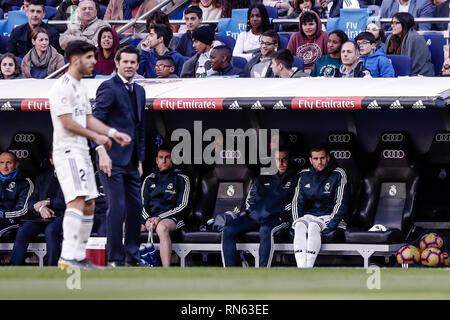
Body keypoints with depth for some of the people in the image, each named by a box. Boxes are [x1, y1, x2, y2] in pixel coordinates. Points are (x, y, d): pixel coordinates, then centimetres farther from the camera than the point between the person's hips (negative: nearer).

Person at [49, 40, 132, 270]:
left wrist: (113, 133, 8)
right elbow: (67, 123, -17)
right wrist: (95, 136, -8)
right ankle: (67, 257, -30)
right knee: (77, 200, -22)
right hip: (67, 152, -10)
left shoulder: (80, 87, 19)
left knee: (89, 205, 10)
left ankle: (80, 257, 15)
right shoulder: (63, 87, -12)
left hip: (82, 152, 10)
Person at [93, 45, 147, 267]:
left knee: (135, 207, 8)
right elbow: (97, 121, -14)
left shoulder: (139, 91, 17)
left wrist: (140, 159, 18)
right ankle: (115, 259, -4)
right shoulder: (109, 88, -7)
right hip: (112, 159, -8)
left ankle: (132, 257, 17)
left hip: (131, 162, 8)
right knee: (117, 207, -9)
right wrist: (102, 151, -24)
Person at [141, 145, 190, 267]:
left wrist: (160, 218, -11)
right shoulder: (149, 179, 23)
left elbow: (182, 206, 2)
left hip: (172, 218, -4)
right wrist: (148, 219, -7)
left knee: (162, 227, -41)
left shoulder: (181, 179, 12)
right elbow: (142, 205, 17)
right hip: (150, 218, 4)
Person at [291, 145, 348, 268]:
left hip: (328, 215, -3)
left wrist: (330, 225, -18)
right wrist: (296, 222, -7)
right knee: (300, 226, -31)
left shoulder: (338, 174, -1)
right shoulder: (304, 176, 11)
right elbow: (297, 201, 10)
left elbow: (341, 204, -7)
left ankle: (308, 268, -46)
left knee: (313, 226, -35)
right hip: (308, 215, 3)